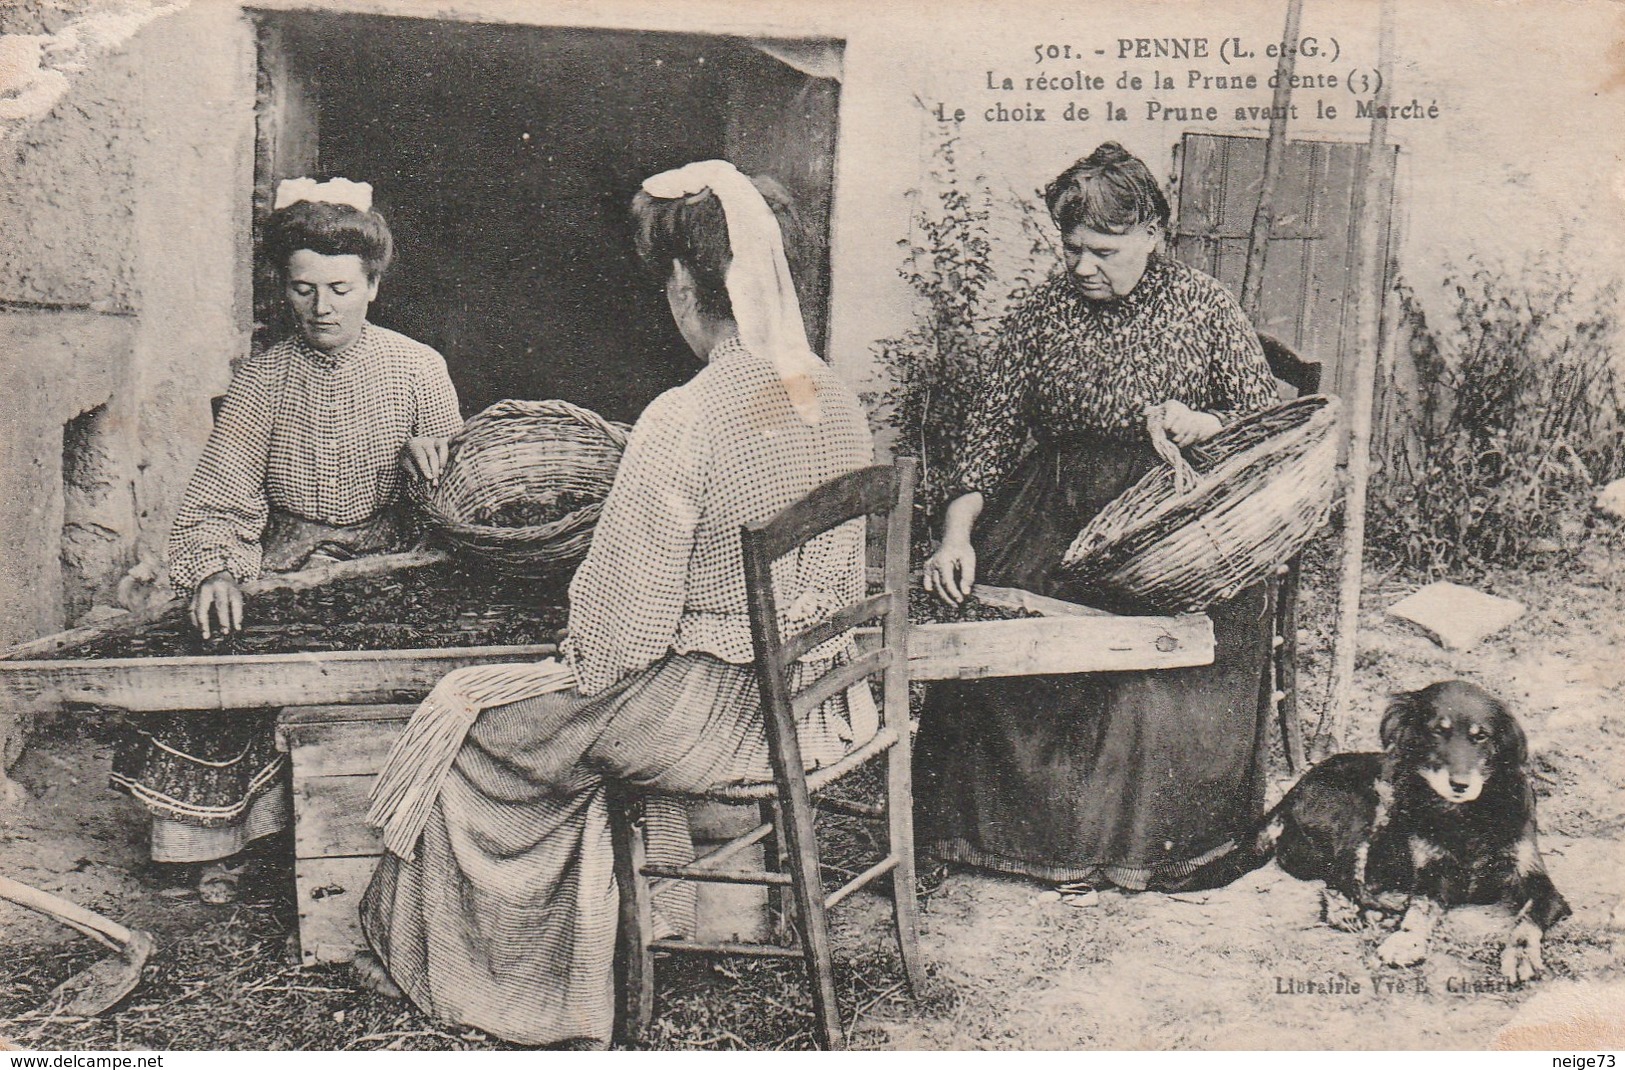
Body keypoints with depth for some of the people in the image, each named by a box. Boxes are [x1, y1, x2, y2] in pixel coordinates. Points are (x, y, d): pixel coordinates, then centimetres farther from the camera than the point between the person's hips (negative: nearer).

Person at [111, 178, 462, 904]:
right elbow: (220, 503, -4)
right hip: (285, 568, 1)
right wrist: (216, 573, -23)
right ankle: (218, 841, -3)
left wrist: (428, 456, -14)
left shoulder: (418, 368, 0)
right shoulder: (259, 382, 0)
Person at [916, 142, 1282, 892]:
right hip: (1056, 517, 2)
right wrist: (957, 534, -10)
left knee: (1159, 671, -25)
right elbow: (990, 434, 3)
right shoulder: (1039, 315, 8)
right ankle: (1027, 827, -3)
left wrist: (1203, 427, -13)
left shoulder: (1205, 309, 5)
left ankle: (1144, 840, -5)